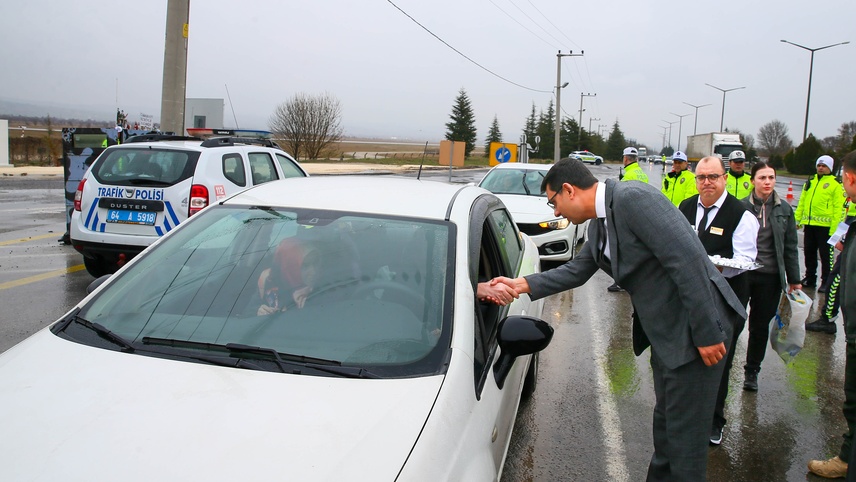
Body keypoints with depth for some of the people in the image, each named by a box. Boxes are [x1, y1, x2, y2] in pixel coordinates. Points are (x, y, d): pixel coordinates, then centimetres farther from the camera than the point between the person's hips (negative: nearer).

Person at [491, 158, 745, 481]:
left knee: (685, 432, 2)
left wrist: (706, 333, -24)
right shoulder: (599, 224, 8)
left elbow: (688, 259, -26)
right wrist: (523, 284, 6)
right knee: (665, 420, 24)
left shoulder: (632, 198, -22)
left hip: (694, 331, -10)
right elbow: (577, 271, 18)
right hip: (664, 332, 10)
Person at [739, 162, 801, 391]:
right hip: (742, 274, -2)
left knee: (760, 326, 11)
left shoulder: (784, 209, 4)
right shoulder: (741, 207, -4)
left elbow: (790, 247, 8)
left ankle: (752, 371, 26)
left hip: (770, 277, 2)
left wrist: (794, 279, 8)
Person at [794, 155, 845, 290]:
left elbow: (839, 207, -10)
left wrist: (835, 228, -17)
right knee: (809, 252, 13)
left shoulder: (835, 184, -5)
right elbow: (802, 202, 18)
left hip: (825, 225, -6)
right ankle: (810, 279, 24)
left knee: (826, 255, 1)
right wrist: (798, 219, 11)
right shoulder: (810, 181, 14)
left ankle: (826, 282, 9)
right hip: (809, 224, 6)